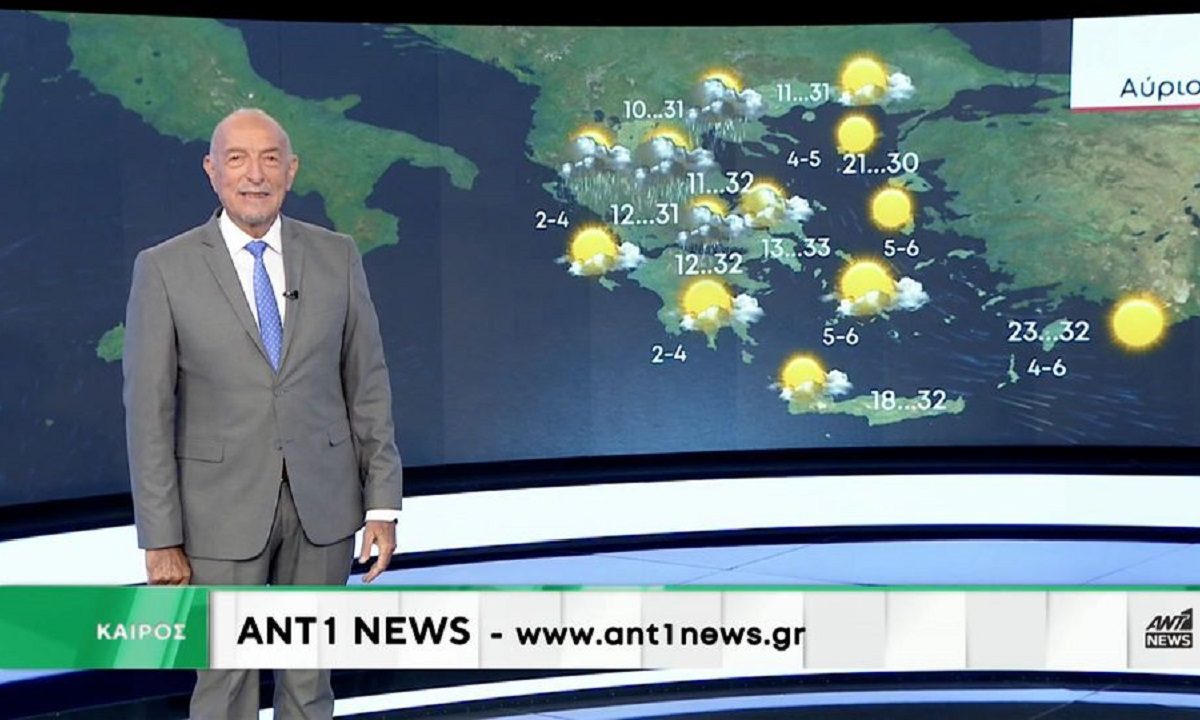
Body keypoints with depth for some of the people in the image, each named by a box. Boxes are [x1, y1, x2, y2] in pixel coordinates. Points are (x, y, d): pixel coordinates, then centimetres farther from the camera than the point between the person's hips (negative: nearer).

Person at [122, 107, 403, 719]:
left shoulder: (336, 256, 2)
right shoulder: (164, 268, -5)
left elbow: (368, 385, 3)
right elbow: (148, 411, -5)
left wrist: (383, 506, 0)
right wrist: (161, 539, -8)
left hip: (323, 502, 2)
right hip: (224, 508, -2)